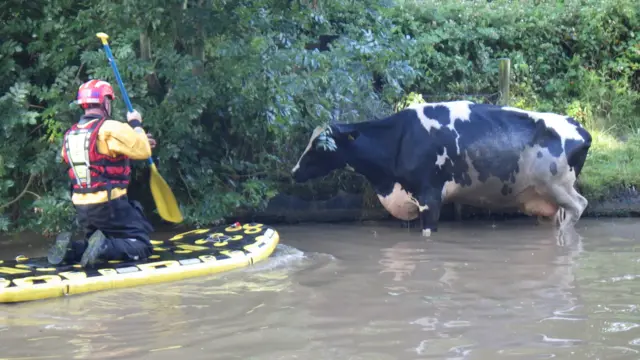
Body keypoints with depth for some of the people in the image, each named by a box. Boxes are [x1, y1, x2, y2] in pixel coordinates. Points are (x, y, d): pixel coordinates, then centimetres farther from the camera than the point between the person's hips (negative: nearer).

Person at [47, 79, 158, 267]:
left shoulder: (70, 135, 10)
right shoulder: (110, 128, -14)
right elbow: (143, 152, -8)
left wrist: (138, 141, 26)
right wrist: (136, 124, 8)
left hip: (82, 208, 7)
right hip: (109, 206, -7)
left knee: (95, 242, 25)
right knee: (141, 246, -3)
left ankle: (70, 249, -4)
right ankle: (103, 247, -26)